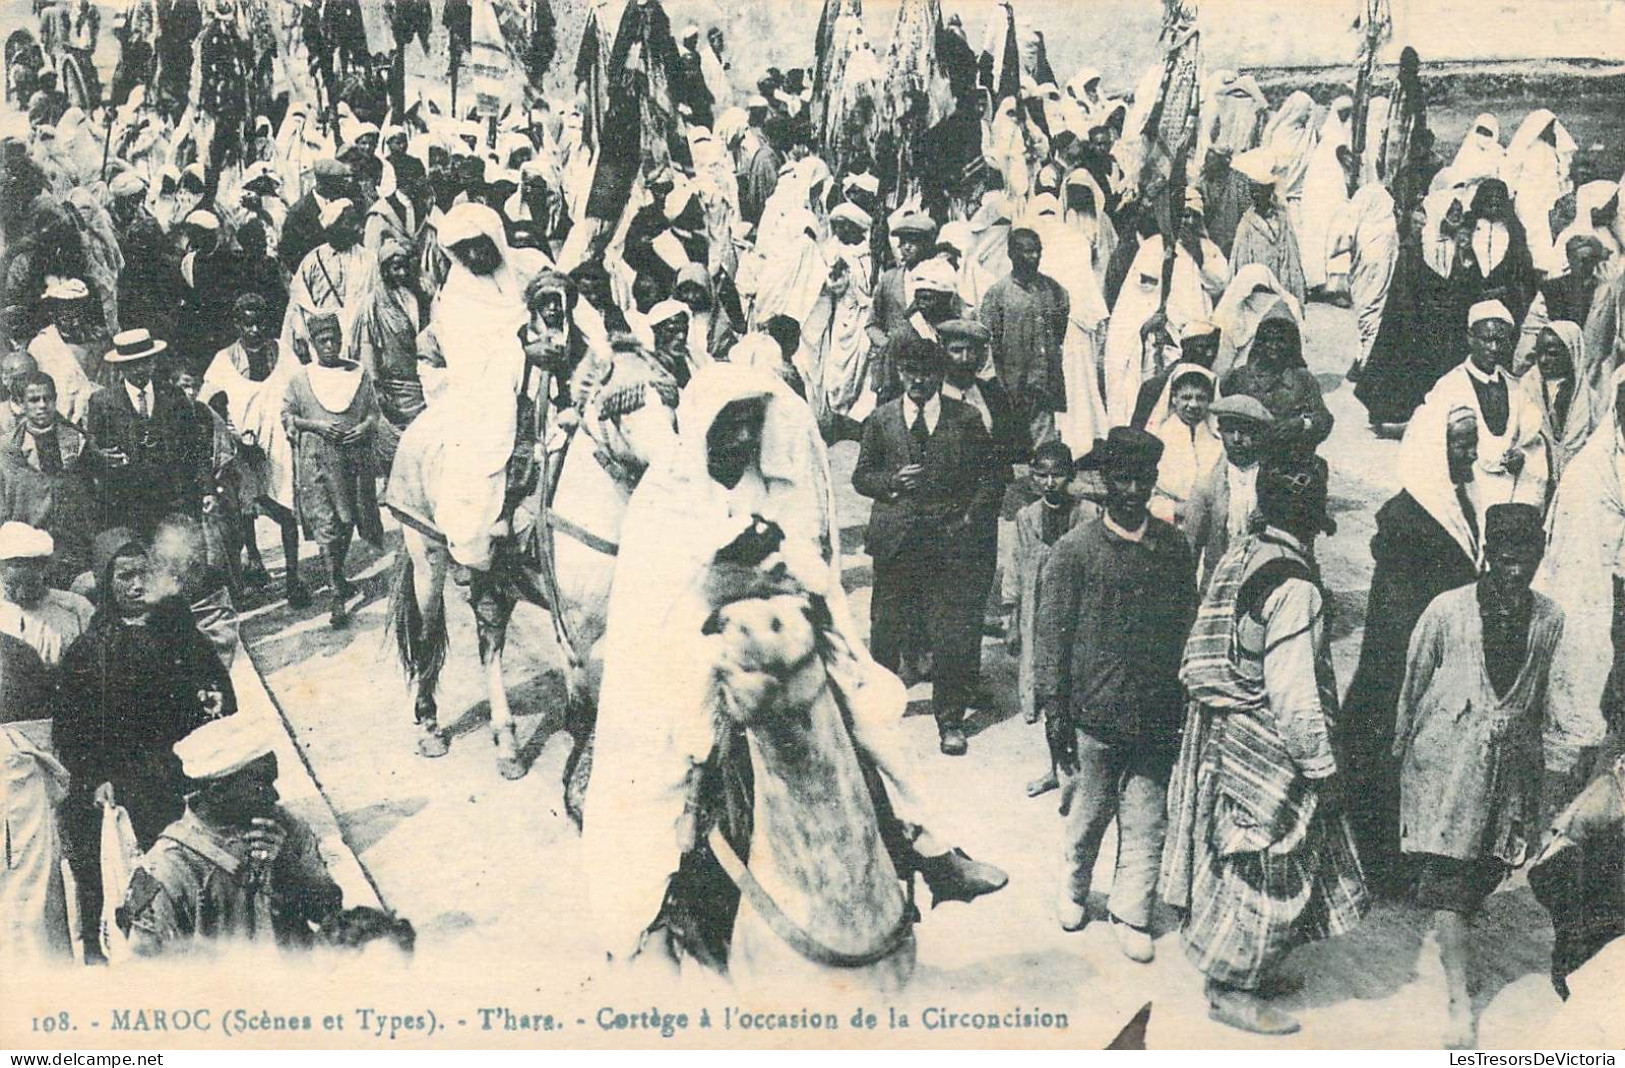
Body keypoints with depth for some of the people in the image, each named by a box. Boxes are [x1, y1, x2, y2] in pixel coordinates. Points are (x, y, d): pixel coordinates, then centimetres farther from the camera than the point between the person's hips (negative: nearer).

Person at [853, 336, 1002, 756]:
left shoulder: (966, 418, 4)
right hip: (895, 539, 1)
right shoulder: (881, 419, 8)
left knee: (951, 635, -2)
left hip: (949, 537, -1)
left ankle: (950, 720, 11)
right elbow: (861, 476, 11)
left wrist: (971, 516, -5)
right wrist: (891, 482, -9)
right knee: (886, 630, 8)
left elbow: (990, 476, 7)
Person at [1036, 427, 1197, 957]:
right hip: (1093, 713, -2)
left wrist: (1186, 702, 11)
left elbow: (1188, 626, 12)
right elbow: (1051, 634, -5)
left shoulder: (1173, 546, 5)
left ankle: (1130, 912, 23)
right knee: (1086, 813, 11)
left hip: (1156, 716, 3)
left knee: (1147, 823, 7)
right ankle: (1074, 890, 36)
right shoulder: (1075, 550, -6)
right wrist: (1055, 710, -7)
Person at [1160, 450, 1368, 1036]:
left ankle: (1212, 948, 36)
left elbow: (1208, 652, 11)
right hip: (1267, 748, -9)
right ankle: (1232, 989, 16)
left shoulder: (1241, 555, 3)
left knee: (1235, 855, 22)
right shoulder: (1295, 586, -24)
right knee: (1272, 869, 5)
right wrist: (1320, 762, -13)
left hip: (1224, 732, 9)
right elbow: (1293, 690, -24)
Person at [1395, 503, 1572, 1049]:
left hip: (1512, 763, 4)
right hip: (1447, 756, -3)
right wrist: (1402, 750, 7)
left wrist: (1558, 767, 9)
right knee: (1448, 876, -8)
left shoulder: (1550, 618, 1)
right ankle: (1460, 1003, -6)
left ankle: (1451, 934, 40)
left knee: (1490, 867, 10)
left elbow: (1552, 697, 9)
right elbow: (1414, 681, 1)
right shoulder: (1448, 610, -8)